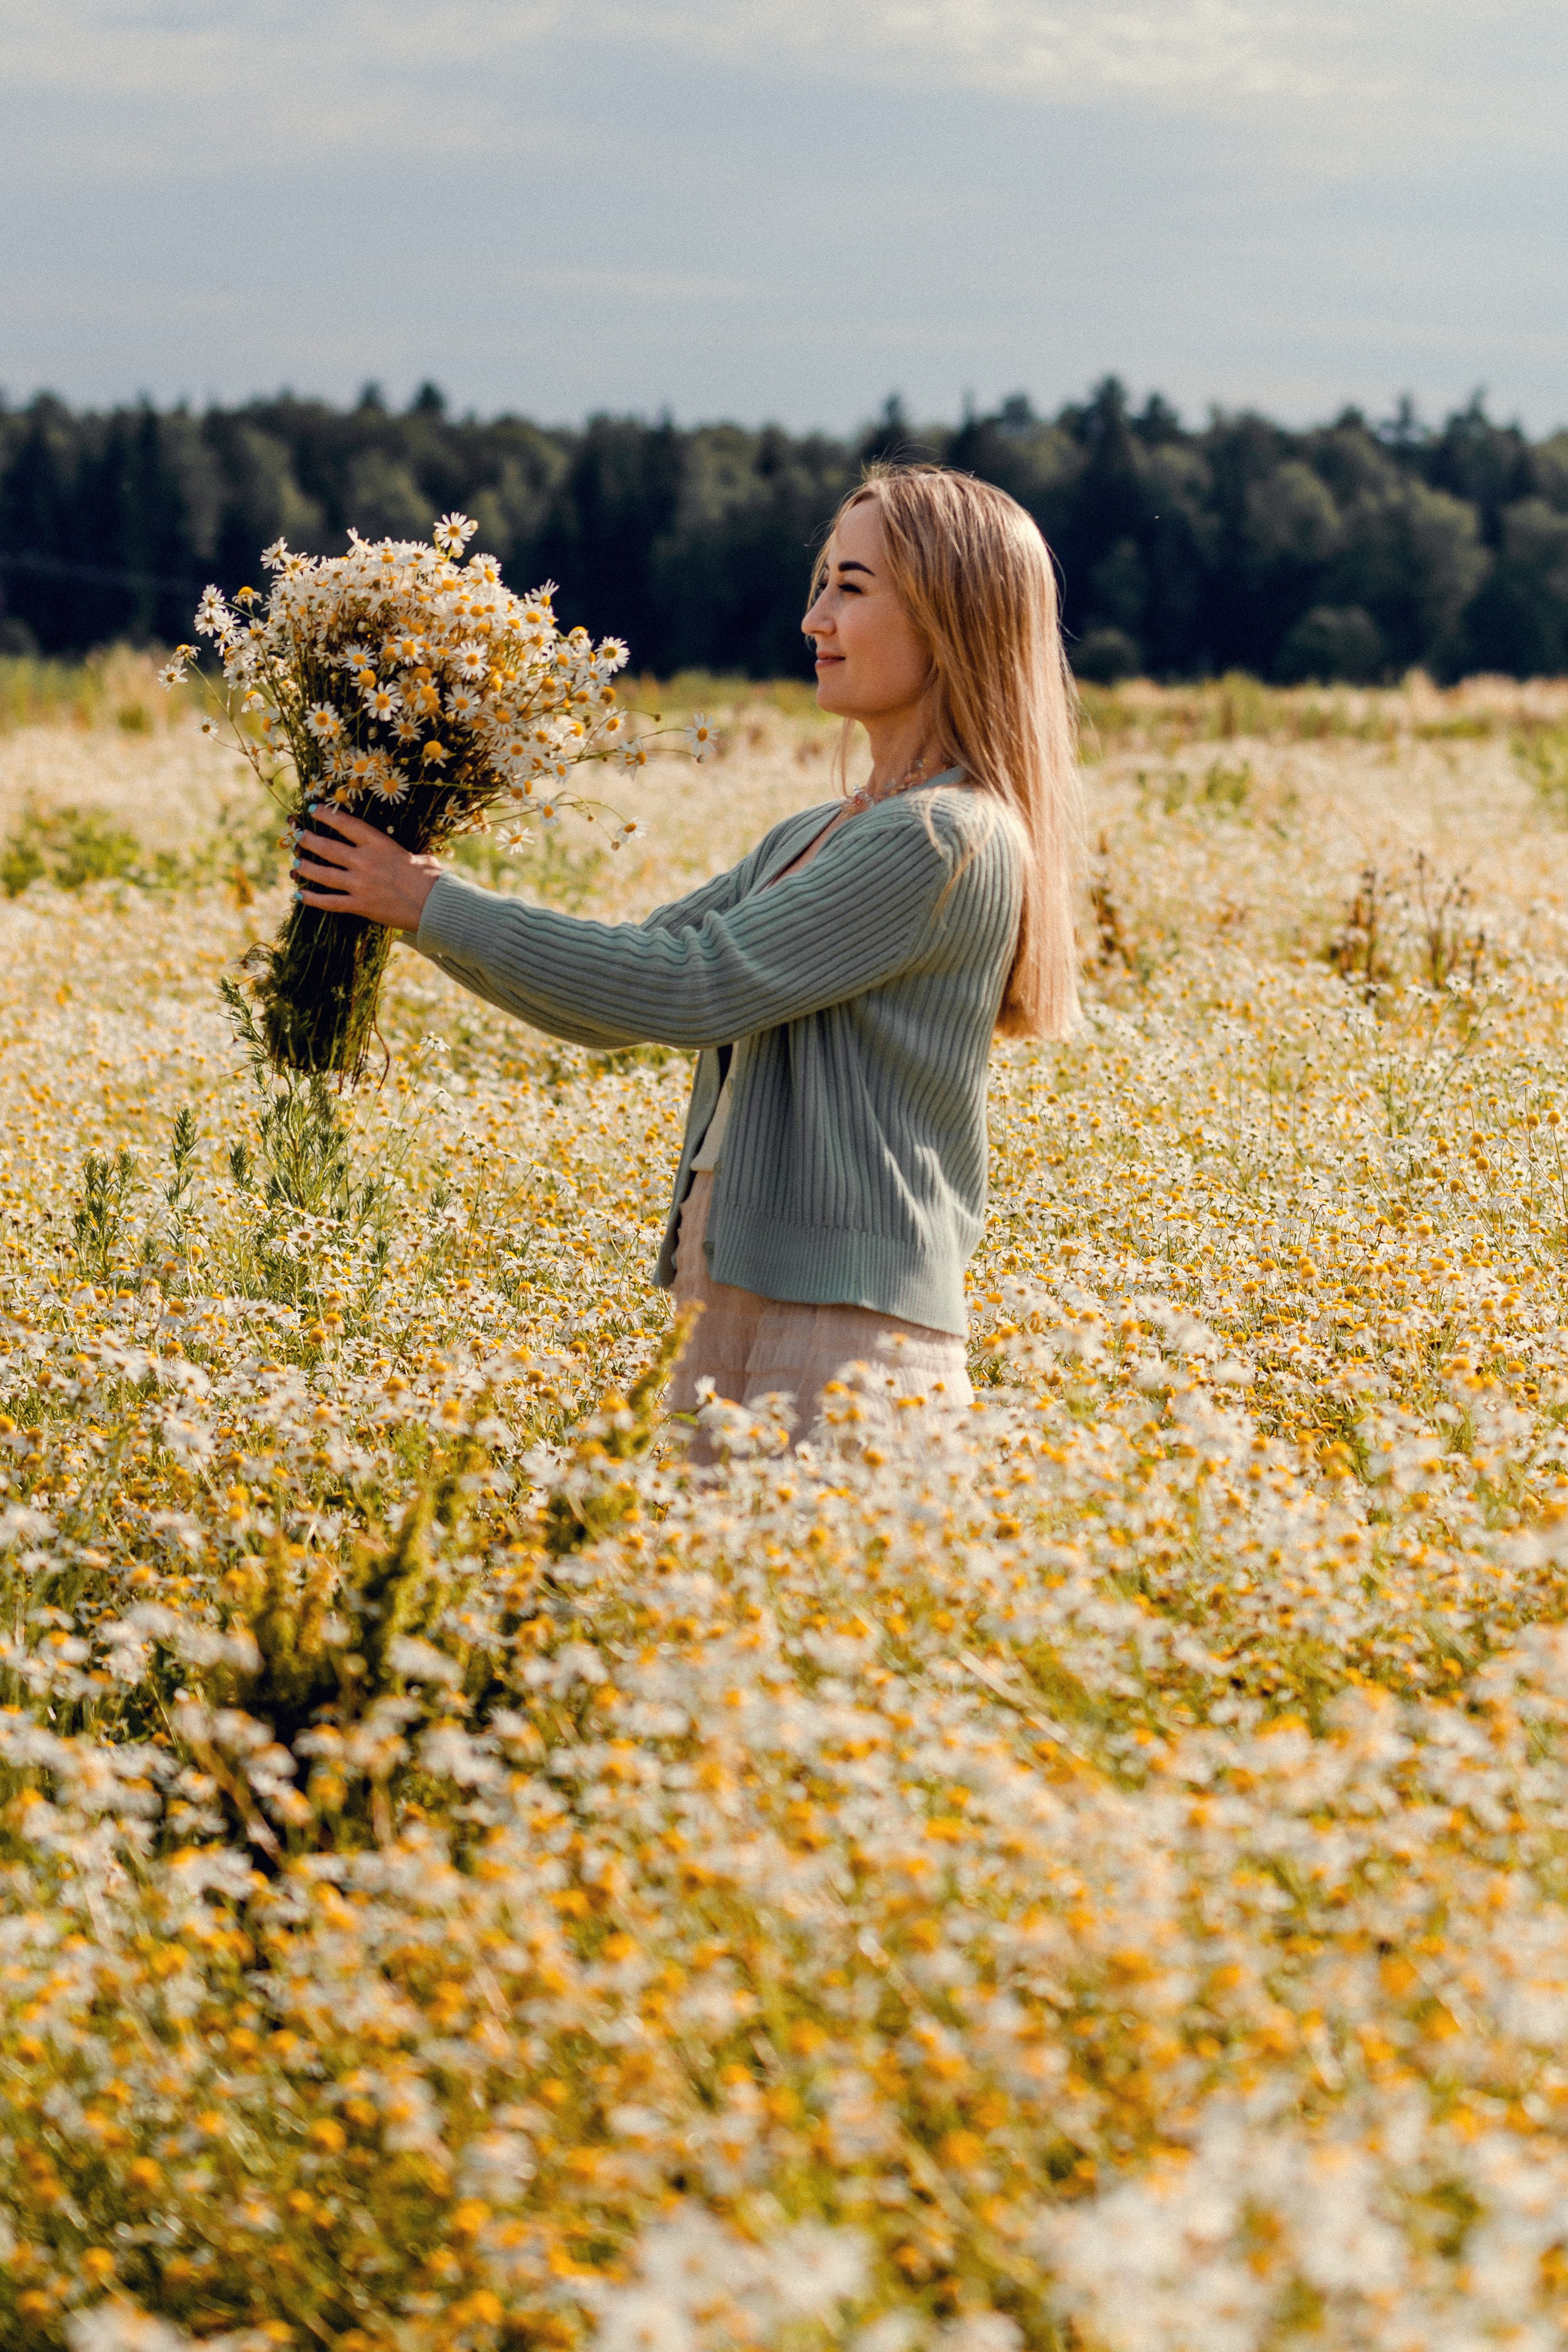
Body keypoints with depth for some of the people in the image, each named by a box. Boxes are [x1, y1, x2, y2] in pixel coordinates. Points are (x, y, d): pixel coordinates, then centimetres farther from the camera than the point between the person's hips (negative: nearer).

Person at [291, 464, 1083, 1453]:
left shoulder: (952, 843, -12)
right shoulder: (813, 839, 17)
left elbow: (692, 989, -16)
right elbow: (618, 994, 19)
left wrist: (434, 905, -9)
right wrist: (432, 903, 5)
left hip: (850, 1334, -9)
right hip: (729, 1315, 9)